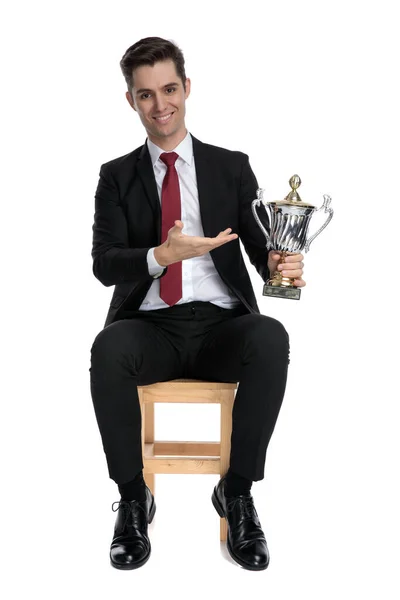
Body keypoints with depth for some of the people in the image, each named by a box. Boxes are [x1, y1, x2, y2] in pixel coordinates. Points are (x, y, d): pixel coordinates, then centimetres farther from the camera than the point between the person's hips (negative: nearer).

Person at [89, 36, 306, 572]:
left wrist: (279, 264, -21)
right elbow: (104, 264, 0)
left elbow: (260, 245, 4)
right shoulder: (117, 176, 12)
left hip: (221, 325, 0)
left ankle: (238, 493, -15)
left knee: (272, 337, -33)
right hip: (151, 326, 0)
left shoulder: (231, 167, 13)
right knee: (109, 347, -34)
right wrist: (163, 255, -20)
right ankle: (133, 497, -13)